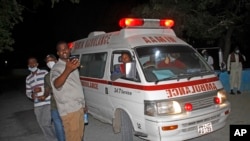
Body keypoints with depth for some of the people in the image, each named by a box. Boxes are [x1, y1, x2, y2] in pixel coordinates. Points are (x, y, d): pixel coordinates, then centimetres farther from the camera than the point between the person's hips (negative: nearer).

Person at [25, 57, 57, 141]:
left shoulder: (45, 72, -2)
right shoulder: (28, 78, 13)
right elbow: (28, 92, 17)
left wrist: (44, 93, -16)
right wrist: (32, 95, -5)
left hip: (48, 102, -5)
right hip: (37, 105, 5)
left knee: (45, 123, -12)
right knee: (42, 125, 9)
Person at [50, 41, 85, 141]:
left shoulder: (72, 64, 13)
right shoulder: (56, 68, -13)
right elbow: (56, 84, -37)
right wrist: (68, 70, -54)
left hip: (79, 106, 8)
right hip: (69, 110, -8)